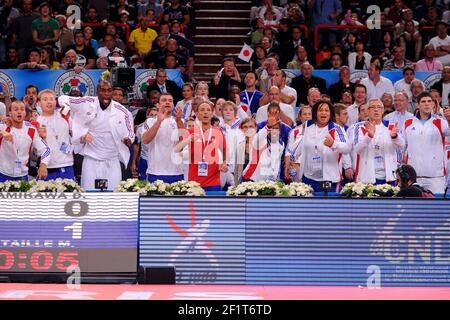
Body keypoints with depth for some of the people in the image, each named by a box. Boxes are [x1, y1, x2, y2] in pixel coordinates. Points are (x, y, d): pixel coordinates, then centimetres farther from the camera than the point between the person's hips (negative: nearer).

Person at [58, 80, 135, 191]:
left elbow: (130, 134, 8)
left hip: (113, 162, 1)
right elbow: (63, 99, 8)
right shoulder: (87, 104, -4)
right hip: (91, 160, -1)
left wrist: (128, 140, -15)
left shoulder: (123, 112, -1)